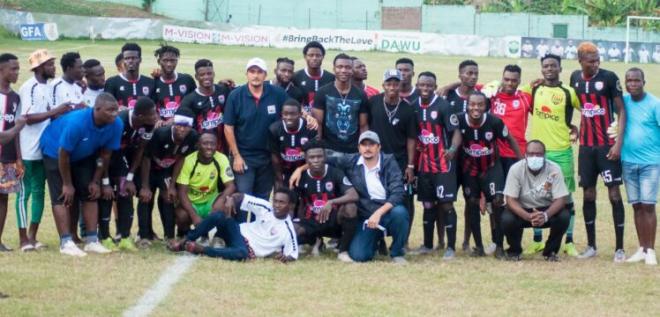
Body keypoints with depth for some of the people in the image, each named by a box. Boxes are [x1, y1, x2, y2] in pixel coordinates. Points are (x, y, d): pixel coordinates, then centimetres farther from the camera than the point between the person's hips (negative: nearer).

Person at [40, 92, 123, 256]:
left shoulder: (116, 125, -24)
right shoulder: (76, 122, -40)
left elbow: (105, 154, -8)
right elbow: (63, 154, -28)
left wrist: (96, 181, -4)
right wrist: (67, 184, -19)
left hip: (83, 155, 6)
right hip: (55, 150, -5)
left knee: (90, 194, -1)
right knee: (62, 197, -13)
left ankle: (92, 241, 2)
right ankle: (66, 242, -16)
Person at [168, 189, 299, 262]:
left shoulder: (287, 230, -12)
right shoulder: (266, 208, -4)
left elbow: (293, 254, -5)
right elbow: (241, 197, 0)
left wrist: (286, 257, -29)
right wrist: (232, 199, -24)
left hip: (249, 251, -4)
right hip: (240, 232, 4)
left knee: (241, 254, -43)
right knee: (218, 216, -26)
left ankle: (200, 249, -30)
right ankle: (184, 242, -19)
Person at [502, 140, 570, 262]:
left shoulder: (554, 169, -17)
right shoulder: (516, 169, -18)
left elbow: (560, 199, -19)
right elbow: (511, 200, -20)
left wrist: (546, 215, -39)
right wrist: (528, 216, -38)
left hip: (548, 210, 1)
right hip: (522, 211, -1)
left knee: (564, 216, -29)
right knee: (507, 219, -31)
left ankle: (551, 251, -1)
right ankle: (514, 250, 2)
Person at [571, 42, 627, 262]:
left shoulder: (609, 78, -9)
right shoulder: (575, 78, 6)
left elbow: (621, 110, -8)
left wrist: (618, 142, -15)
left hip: (608, 145, -5)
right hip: (586, 145, 5)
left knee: (614, 193, -4)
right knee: (588, 194, 7)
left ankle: (620, 248, -2)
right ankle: (591, 246, 16)